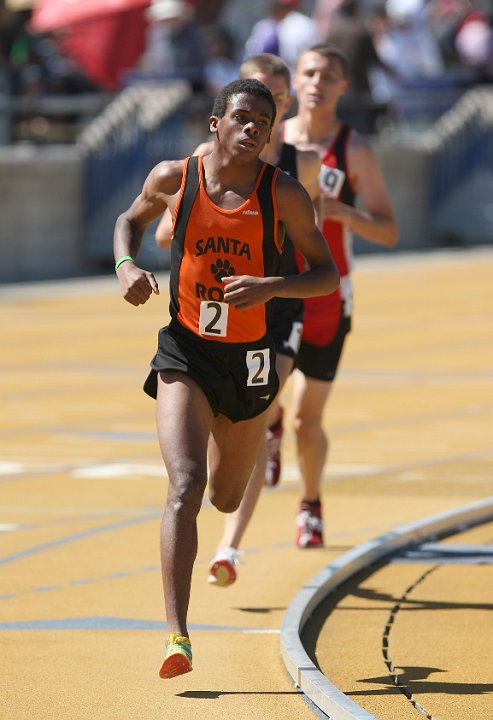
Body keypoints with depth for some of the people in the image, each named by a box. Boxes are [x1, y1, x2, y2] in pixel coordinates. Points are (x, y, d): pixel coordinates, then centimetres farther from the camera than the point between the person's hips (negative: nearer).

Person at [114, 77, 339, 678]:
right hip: (184, 356, -2)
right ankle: (177, 637, -26)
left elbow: (327, 274, -3)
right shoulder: (173, 178, -4)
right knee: (185, 487, -21)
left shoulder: (284, 194, -7)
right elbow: (131, 220, 17)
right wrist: (127, 267, -4)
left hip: (248, 358, 2)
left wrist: (270, 287, -21)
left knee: (226, 499, 18)